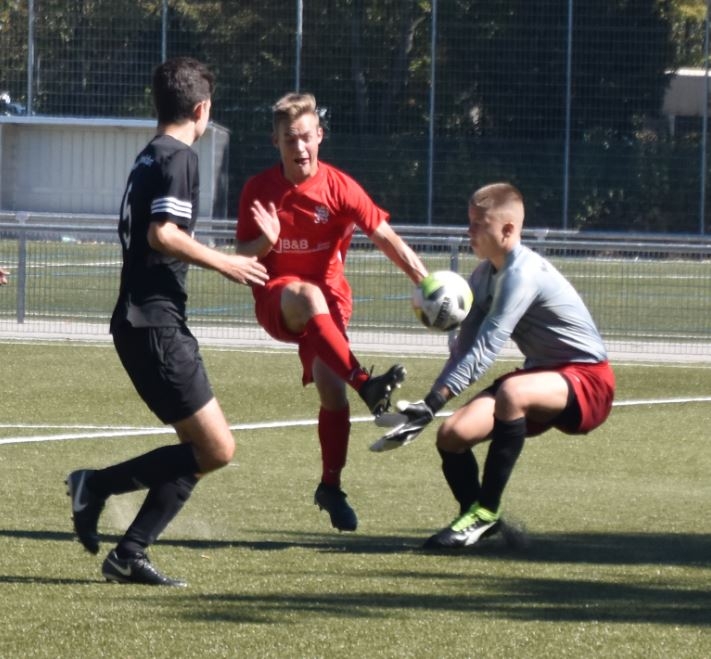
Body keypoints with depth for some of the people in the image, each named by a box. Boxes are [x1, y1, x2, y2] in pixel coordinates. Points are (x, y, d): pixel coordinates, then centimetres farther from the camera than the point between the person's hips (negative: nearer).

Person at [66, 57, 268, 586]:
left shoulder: (150, 157, 19)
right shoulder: (179, 157, -11)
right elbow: (163, 234, -22)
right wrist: (224, 264, -12)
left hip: (141, 321, 10)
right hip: (157, 323, -10)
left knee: (202, 450, 10)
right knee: (217, 449, -11)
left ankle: (129, 554, 4)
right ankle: (100, 484, -8)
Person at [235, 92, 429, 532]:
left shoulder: (339, 187, -7)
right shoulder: (259, 190, -4)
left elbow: (385, 236, -13)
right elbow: (243, 256, -1)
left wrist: (426, 282, -25)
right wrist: (265, 242, -25)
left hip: (329, 299, 1)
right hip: (276, 298, -1)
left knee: (332, 389, -12)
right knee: (308, 295, -38)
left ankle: (331, 487, 9)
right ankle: (365, 384, -51)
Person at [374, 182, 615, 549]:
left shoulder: (523, 274, -24)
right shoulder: (484, 275, 5)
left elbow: (485, 349, -31)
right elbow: (465, 347, 3)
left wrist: (432, 404, -36)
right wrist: (430, 403, -11)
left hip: (586, 380, -9)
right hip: (542, 375, 9)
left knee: (511, 393, -39)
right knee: (452, 434, -10)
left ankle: (485, 511, -29)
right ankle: (477, 519, 10)